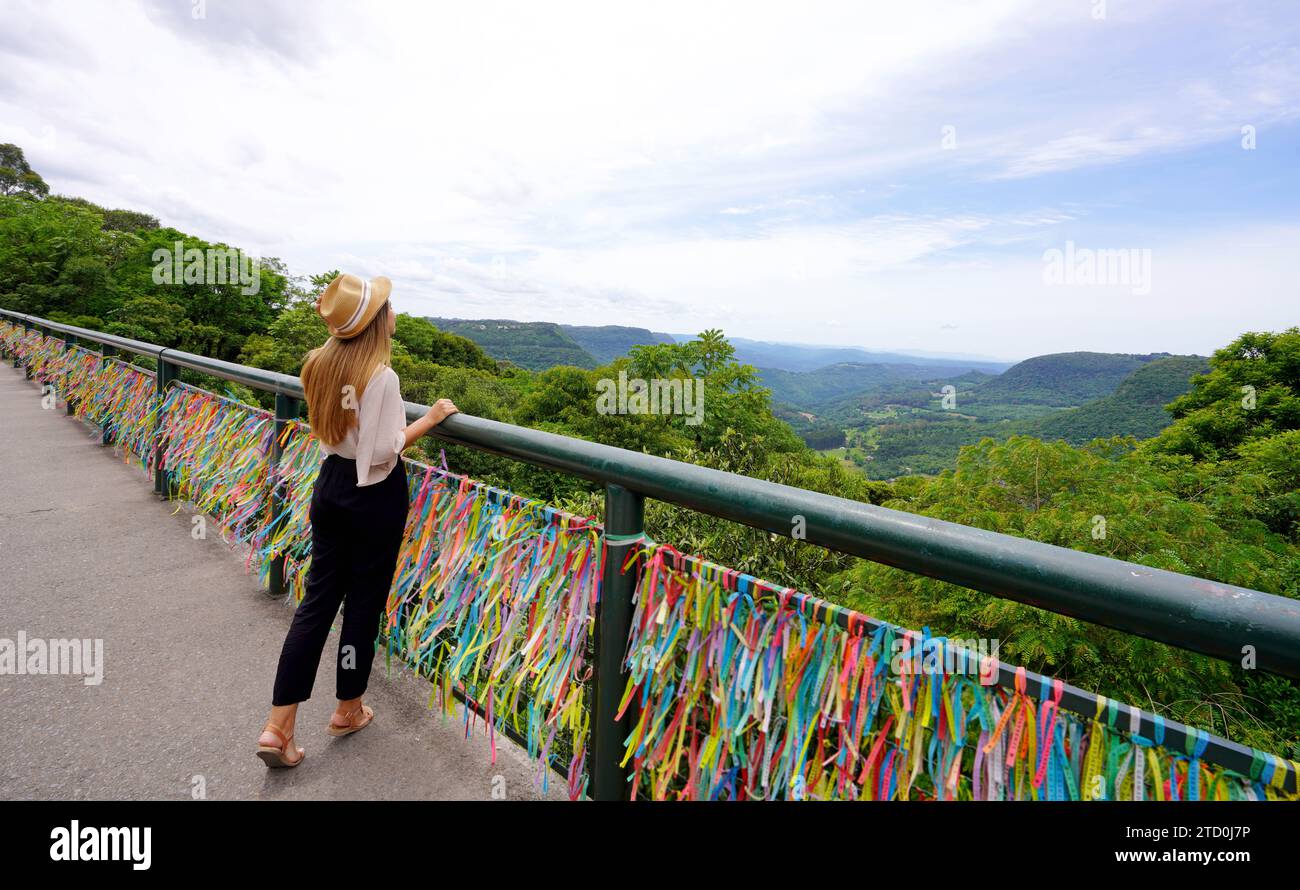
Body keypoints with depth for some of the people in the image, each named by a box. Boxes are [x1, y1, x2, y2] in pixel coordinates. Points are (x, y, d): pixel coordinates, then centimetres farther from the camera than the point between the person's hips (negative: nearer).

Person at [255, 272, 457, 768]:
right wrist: (430, 418, -12)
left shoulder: (320, 364, 1)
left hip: (330, 485, 6)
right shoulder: (381, 375, -21)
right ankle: (349, 710, 29)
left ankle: (279, 725, 15)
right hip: (374, 497, -6)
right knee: (363, 602, 10)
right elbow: (383, 453, -20)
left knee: (318, 598, 13)